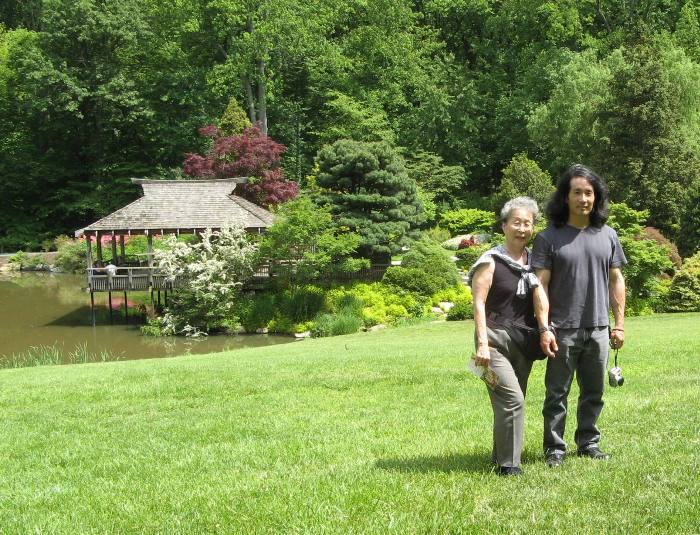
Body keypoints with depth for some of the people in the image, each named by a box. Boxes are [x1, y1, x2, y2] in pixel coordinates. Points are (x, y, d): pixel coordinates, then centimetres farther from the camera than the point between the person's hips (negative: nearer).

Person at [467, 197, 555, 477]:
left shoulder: (533, 261, 10)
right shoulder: (491, 261, -6)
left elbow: (540, 299, 9)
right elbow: (479, 303, -10)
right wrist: (482, 344, -16)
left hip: (523, 341, 6)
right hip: (496, 338, -6)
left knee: (510, 402, 11)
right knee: (512, 399, -16)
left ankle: (500, 454, 26)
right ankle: (508, 464, -8)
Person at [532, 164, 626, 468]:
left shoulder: (607, 235, 9)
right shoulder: (549, 238, -4)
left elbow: (616, 280, 12)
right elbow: (541, 285, -7)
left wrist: (619, 324, 8)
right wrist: (544, 328, -13)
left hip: (598, 329, 4)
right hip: (563, 330, -4)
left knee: (594, 393, 13)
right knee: (557, 393, 3)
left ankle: (588, 443, 26)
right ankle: (554, 448, 12)